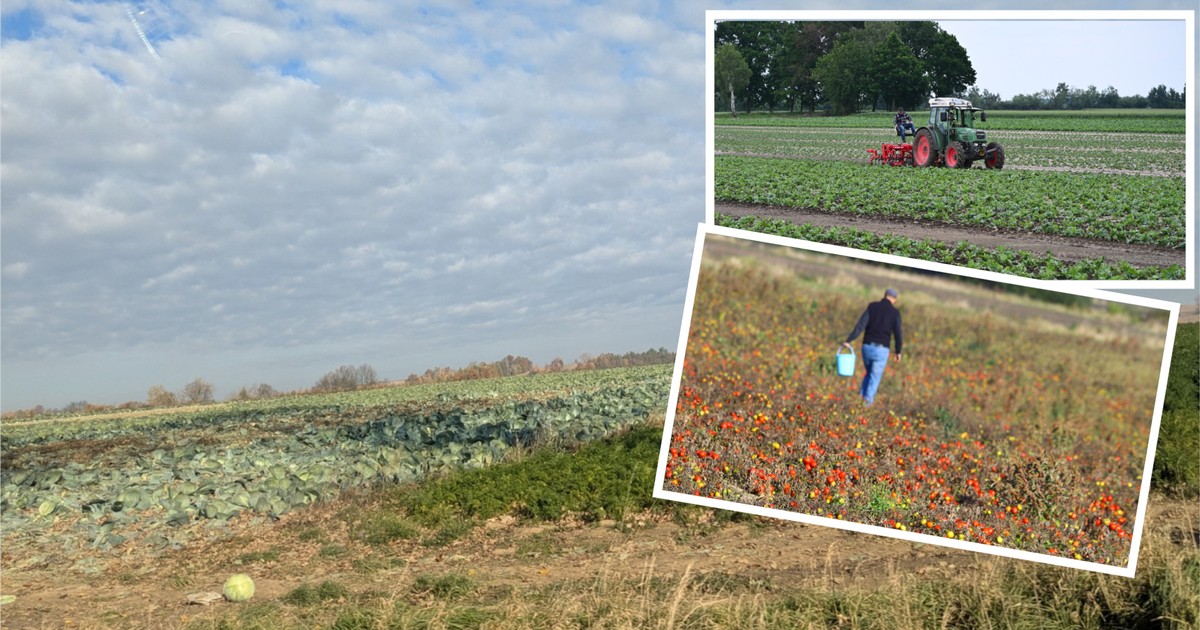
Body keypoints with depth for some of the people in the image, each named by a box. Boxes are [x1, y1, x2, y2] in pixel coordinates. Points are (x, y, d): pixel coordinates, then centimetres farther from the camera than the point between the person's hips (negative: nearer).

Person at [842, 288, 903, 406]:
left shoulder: (872, 306, 2)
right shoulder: (894, 313, -1)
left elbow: (860, 325, -7)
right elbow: (898, 334, -1)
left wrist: (848, 341, -9)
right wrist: (898, 351, 13)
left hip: (867, 347, 3)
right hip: (881, 350, -2)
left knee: (869, 373, 24)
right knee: (875, 378, 7)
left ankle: (861, 396, 12)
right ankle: (867, 400, -4)